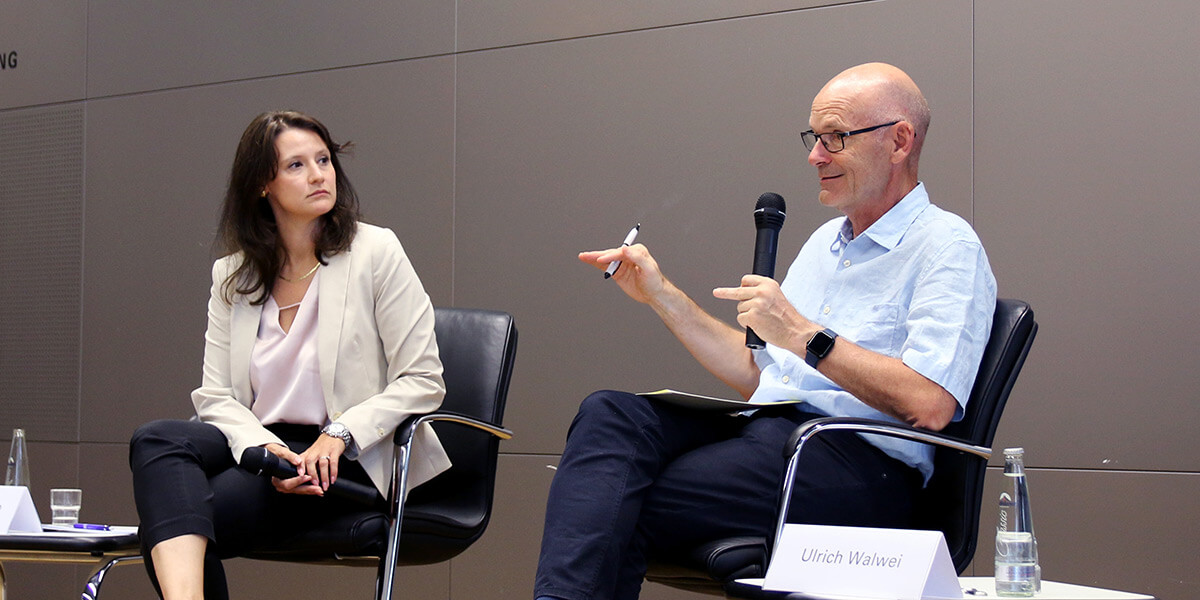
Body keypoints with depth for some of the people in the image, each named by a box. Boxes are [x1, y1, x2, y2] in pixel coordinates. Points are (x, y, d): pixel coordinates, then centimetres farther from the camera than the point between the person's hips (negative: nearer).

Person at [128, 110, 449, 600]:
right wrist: (263, 448, -17)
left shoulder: (376, 252, 0)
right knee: (155, 439, -30)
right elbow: (215, 393, 5)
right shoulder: (232, 275, 12)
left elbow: (422, 382, -4)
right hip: (262, 442, 4)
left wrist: (338, 435, -17)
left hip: (349, 459, -4)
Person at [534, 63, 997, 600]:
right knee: (609, 412, -21)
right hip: (764, 431, 8)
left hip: (857, 460, -8)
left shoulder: (947, 247, -2)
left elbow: (930, 405, -16)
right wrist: (661, 295, 19)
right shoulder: (825, 241, 26)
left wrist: (804, 335, -15)